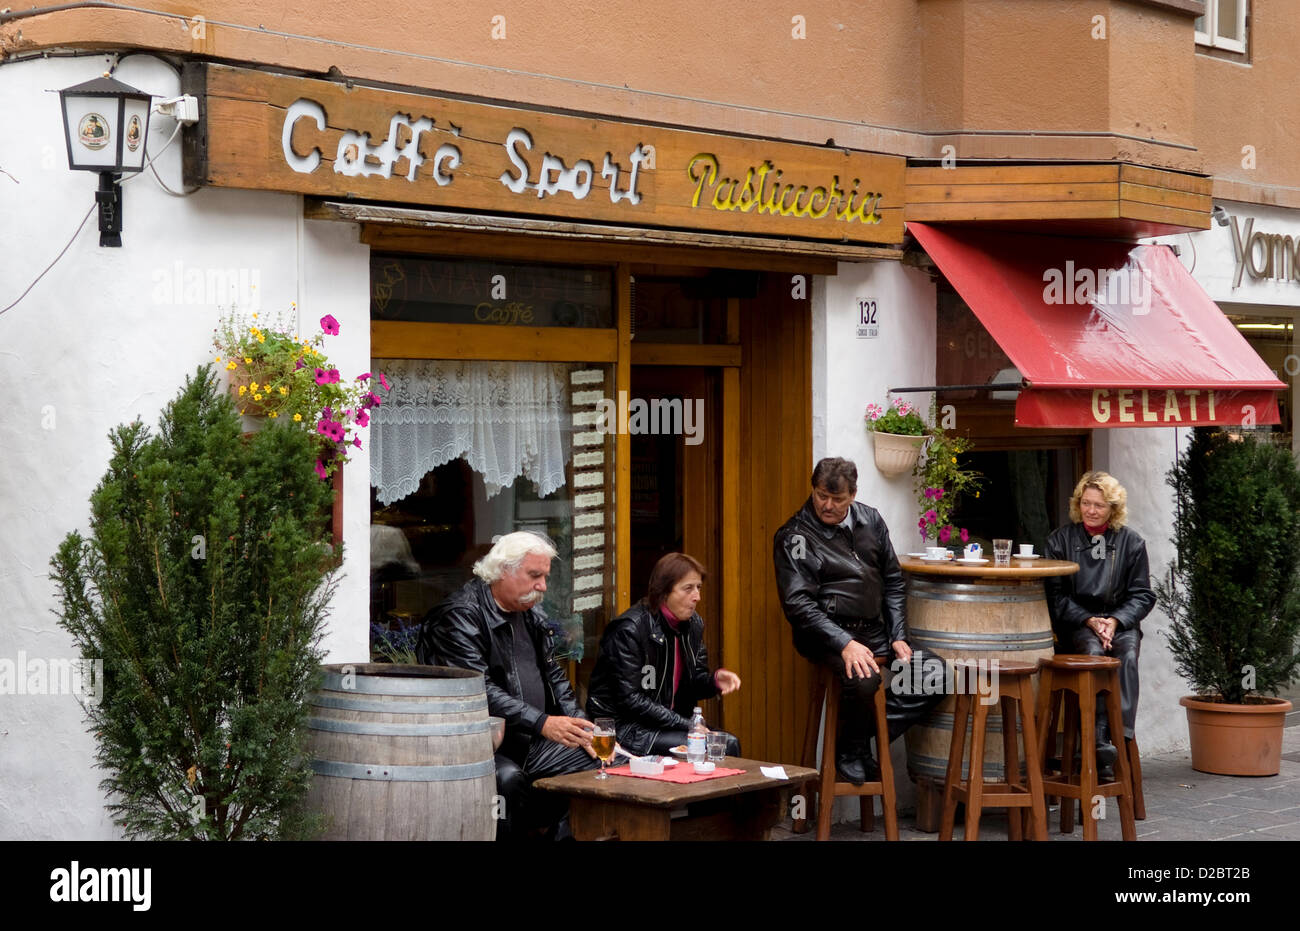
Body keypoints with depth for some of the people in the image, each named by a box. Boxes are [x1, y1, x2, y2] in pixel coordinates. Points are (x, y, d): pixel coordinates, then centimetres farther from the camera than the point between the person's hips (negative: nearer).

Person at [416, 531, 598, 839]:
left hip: (532, 744, 8)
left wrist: (582, 730, 7)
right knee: (508, 779, -37)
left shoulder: (531, 614, 17)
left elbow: (554, 677, 24)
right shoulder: (461, 615, -10)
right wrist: (542, 724, -29)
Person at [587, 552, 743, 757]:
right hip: (623, 728, -8)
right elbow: (630, 700, -19)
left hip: (667, 723, 8)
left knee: (730, 743, -15)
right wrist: (685, 724, -20)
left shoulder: (693, 624, 7)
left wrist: (715, 680, -10)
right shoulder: (629, 629, -16)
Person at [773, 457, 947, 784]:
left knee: (935, 672, -12)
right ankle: (850, 754, -7)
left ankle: (864, 735, -4)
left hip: (876, 634, 6)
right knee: (864, 677, -36)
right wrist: (845, 644, -24)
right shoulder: (794, 537, -5)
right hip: (827, 636, -6)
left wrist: (898, 637, 6)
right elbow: (798, 604, -13)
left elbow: (893, 582, 18)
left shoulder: (871, 521, 12)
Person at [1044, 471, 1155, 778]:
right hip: (1075, 624, -1)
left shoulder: (1130, 542, 9)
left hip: (1120, 621, 1)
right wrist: (1089, 621, -13)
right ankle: (1100, 741, -41)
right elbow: (1055, 595, 2)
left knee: (1127, 652, -32)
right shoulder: (1061, 540, 6)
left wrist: (1115, 621, -11)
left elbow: (1142, 595, 8)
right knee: (1092, 651, -34)